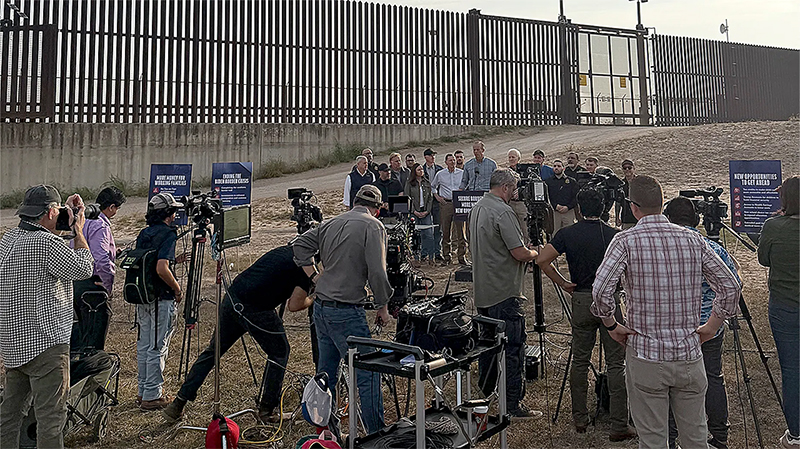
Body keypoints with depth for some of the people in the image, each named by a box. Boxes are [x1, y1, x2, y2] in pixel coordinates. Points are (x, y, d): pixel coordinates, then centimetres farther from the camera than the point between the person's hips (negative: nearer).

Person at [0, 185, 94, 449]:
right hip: (45, 342, -9)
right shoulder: (48, 244, -20)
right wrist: (79, 231, -3)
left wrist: (66, 216, 19)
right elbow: (84, 269, -11)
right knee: (51, 415, -3)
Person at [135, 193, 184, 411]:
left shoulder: (143, 234, 11)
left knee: (144, 345, 15)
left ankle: (143, 391, 26)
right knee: (157, 347, 0)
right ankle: (152, 397, 7)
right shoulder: (167, 234, -14)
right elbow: (161, 269, -25)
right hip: (161, 299, -8)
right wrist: (177, 289, -11)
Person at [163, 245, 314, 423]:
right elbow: (294, 306, -4)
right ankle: (267, 409, 20)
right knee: (279, 353, 15)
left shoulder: (284, 250, 21)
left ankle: (177, 405, 25)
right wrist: (312, 301, 17)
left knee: (213, 351, 19)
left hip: (231, 297, 7)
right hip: (256, 311, -7)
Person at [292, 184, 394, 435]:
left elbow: (300, 245, 11)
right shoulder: (373, 226, -9)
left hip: (321, 308, 8)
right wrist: (383, 307, -4)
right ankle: (376, 435, 4)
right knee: (368, 375, -1)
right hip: (347, 312, -8)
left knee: (326, 374, 18)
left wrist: (316, 278, 13)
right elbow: (377, 272, -16)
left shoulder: (330, 224, 11)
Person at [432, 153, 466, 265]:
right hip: (445, 204, 0)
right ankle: (446, 257, 11)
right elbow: (432, 186, 22)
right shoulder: (440, 174, 8)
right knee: (445, 231, 2)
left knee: (460, 230, -4)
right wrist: (436, 196, 8)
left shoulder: (462, 173, 8)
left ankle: (461, 256, 3)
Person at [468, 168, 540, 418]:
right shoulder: (503, 212, -19)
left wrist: (526, 251, 21)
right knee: (513, 347, -3)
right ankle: (513, 405, 2)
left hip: (482, 291, 10)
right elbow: (519, 254, -21)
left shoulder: (477, 208, 11)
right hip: (505, 292, -10)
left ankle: (484, 394, 31)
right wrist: (535, 253, 1)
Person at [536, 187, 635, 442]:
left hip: (581, 301, 1)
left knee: (580, 361, 12)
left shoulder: (567, 234, -2)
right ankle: (619, 426, 4)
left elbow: (542, 260, -11)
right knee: (616, 363, 3)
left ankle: (580, 418, 21)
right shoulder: (614, 235, -4)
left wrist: (562, 283, -1)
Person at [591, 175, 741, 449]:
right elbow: (730, 286, 4)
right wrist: (711, 326, 13)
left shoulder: (626, 241, -9)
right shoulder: (693, 240, 3)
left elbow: (600, 290, -22)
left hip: (645, 356, -4)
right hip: (689, 354, 4)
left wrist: (612, 325, -6)